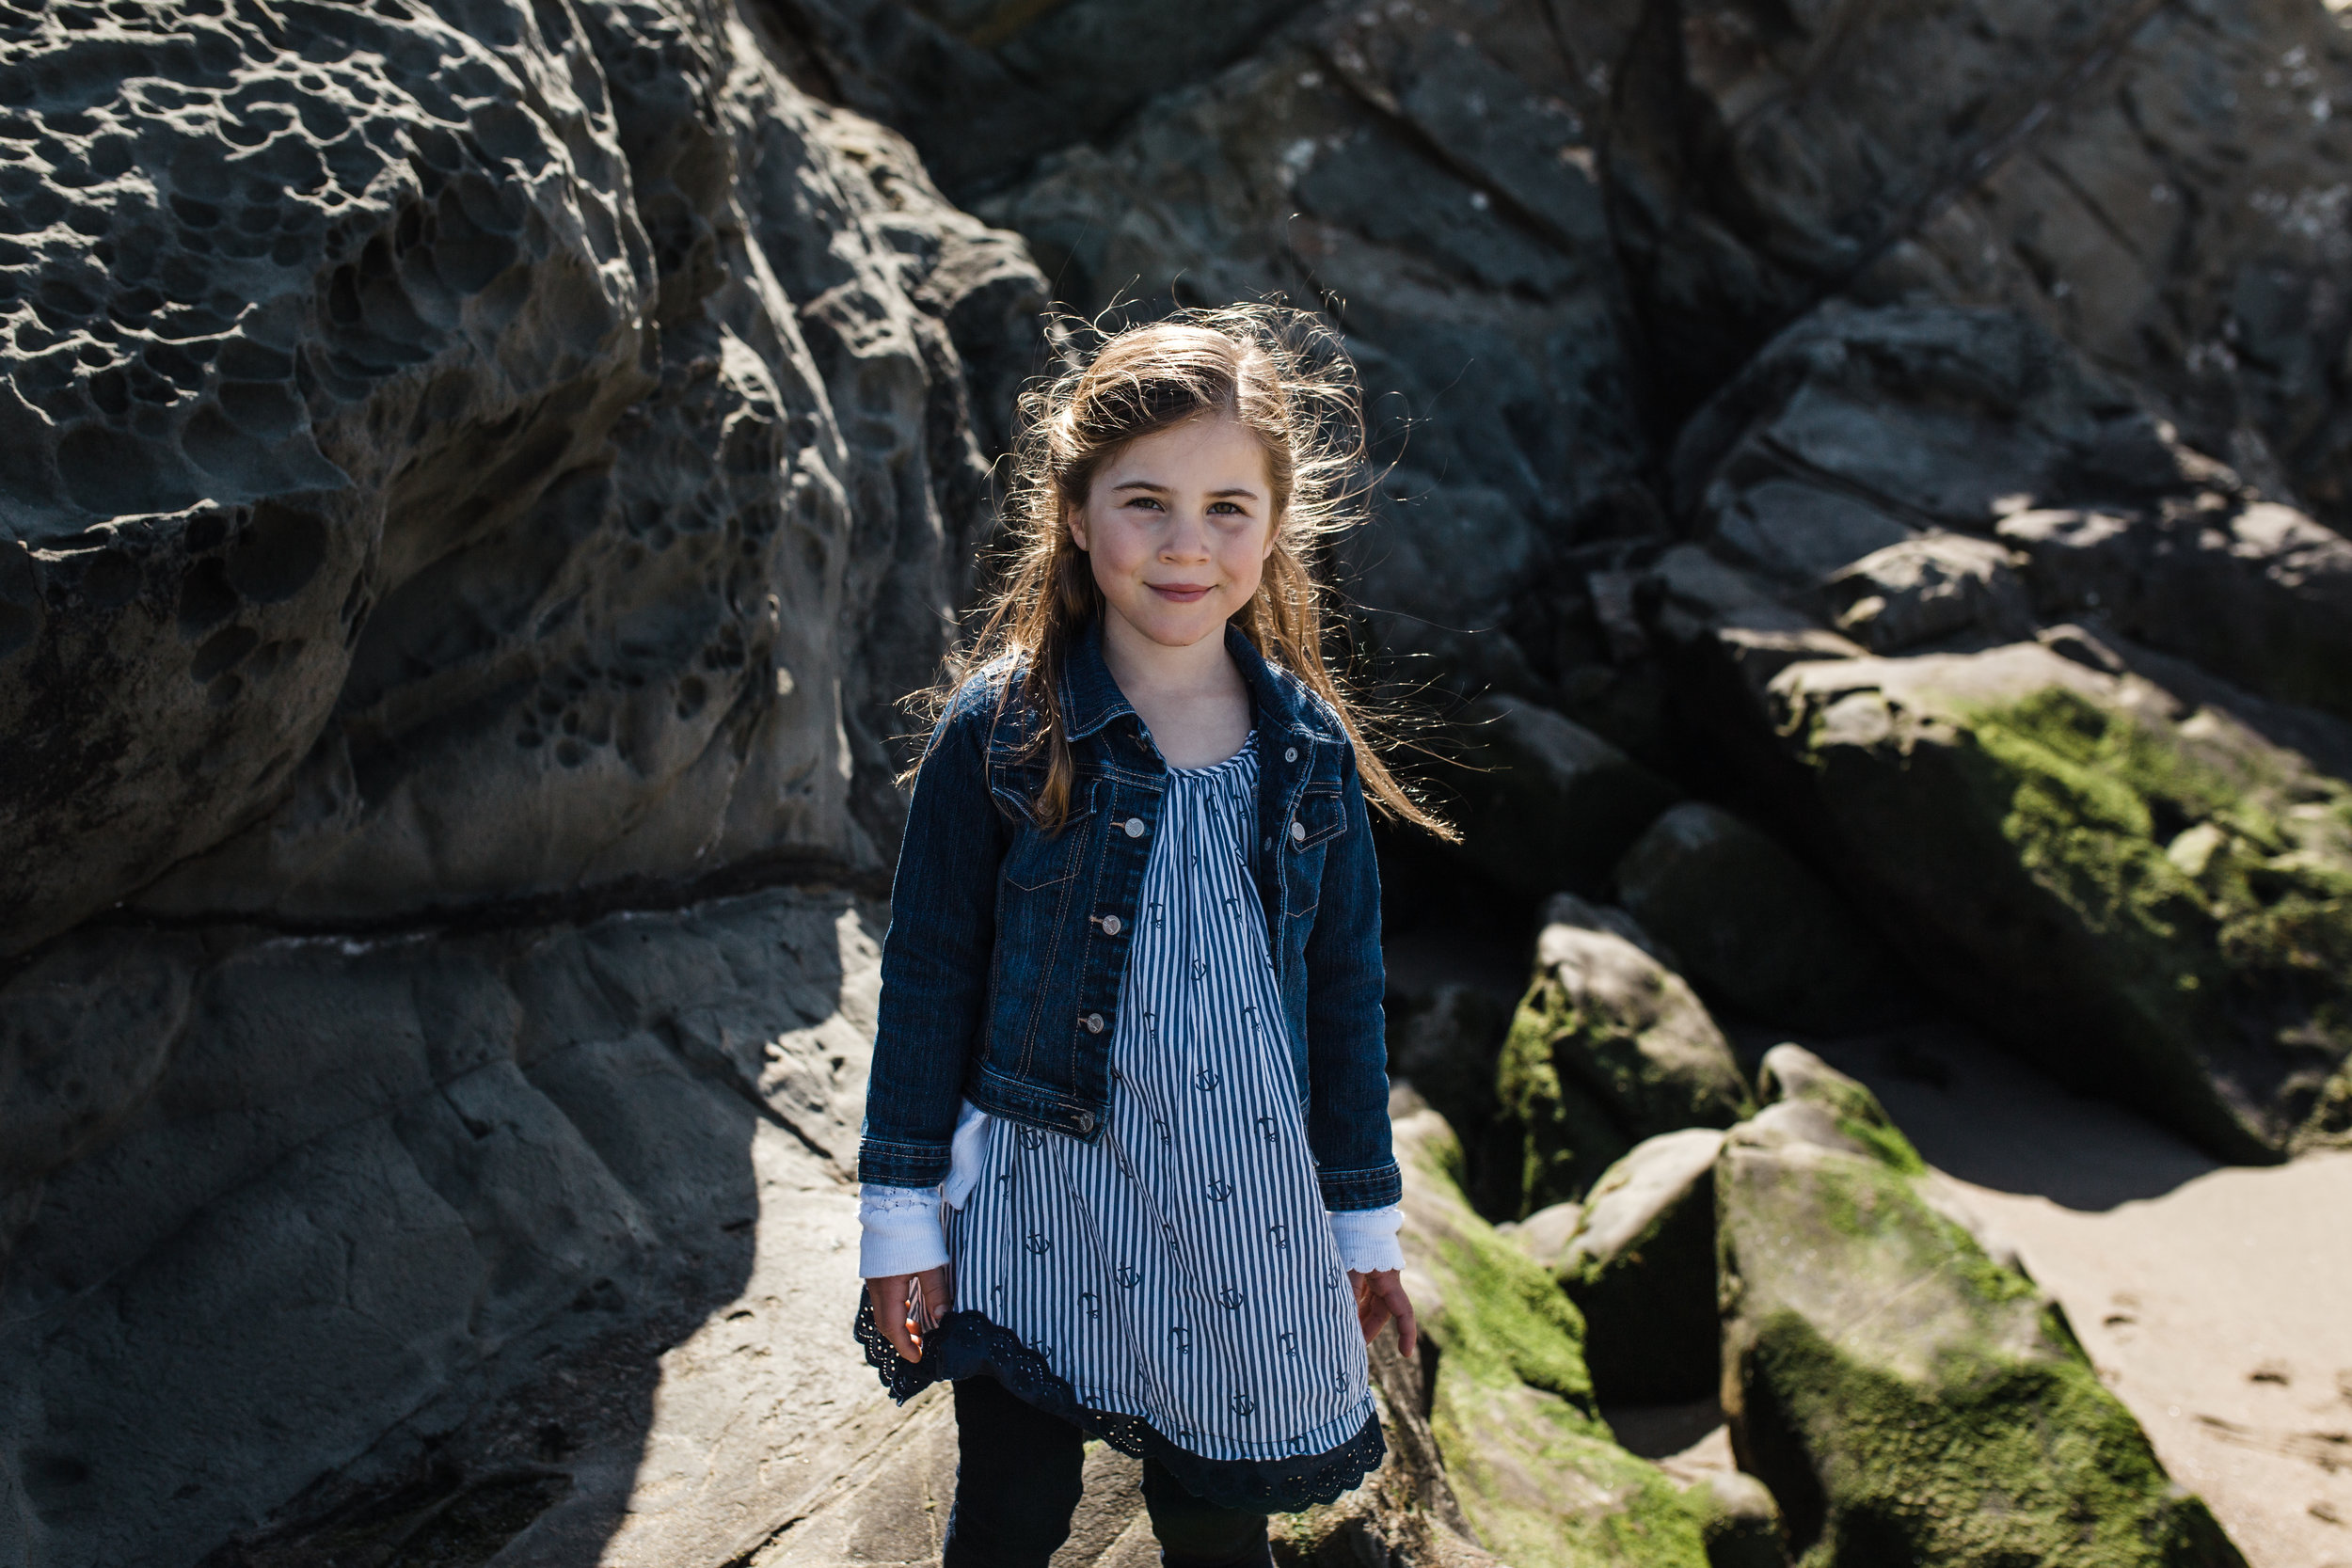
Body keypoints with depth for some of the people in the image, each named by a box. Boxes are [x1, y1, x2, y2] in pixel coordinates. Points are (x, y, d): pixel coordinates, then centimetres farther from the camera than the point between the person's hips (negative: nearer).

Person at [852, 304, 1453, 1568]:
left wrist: (1365, 1221, 10)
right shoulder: (1000, 730, -10)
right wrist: (902, 1214, -3)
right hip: (1040, 1204, -2)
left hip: (1254, 1221, 3)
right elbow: (926, 978, -5)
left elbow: (1344, 990, 6)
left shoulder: (1311, 748, -1)